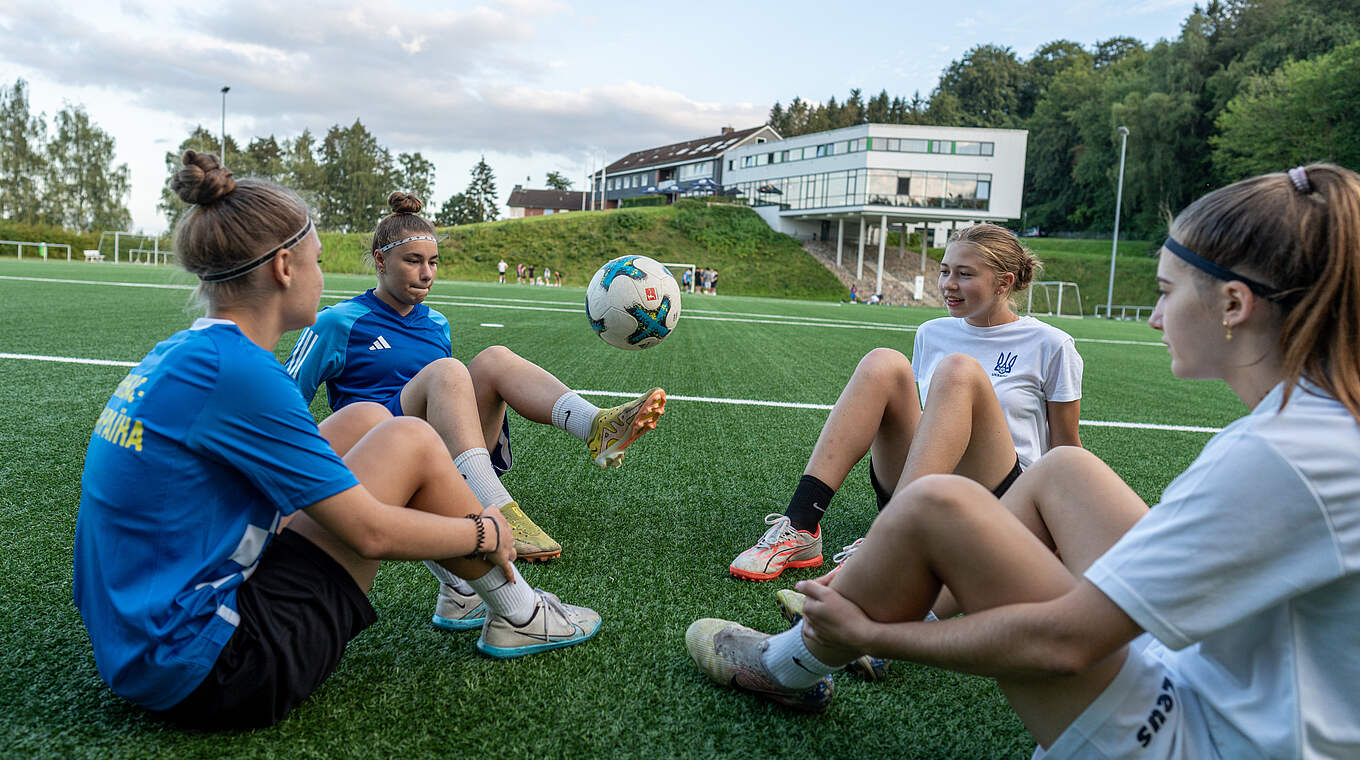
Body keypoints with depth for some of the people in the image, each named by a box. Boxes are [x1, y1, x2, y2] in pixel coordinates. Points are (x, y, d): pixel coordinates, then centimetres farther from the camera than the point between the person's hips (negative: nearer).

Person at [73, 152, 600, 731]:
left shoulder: (176, 355, 6)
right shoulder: (238, 371, -22)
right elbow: (370, 532, -18)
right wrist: (486, 533, -1)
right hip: (204, 678, -9)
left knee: (366, 420, 9)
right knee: (409, 442, -6)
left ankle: (461, 580, 25)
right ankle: (517, 615, 12)